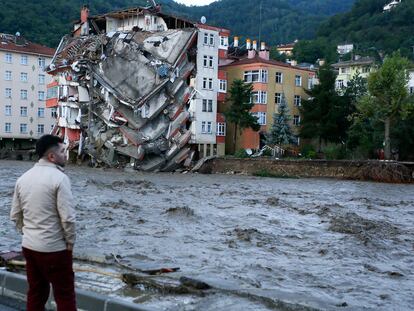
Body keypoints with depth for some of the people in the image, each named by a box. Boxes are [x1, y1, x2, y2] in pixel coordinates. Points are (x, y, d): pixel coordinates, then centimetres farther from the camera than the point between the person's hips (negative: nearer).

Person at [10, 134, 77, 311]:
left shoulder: (23, 178, 5)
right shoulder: (59, 178, -16)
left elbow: (15, 215, 11)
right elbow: (68, 217, -20)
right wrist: (70, 242, -6)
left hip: (28, 246, 7)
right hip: (54, 248, -7)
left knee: (35, 292, 18)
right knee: (65, 295, 5)